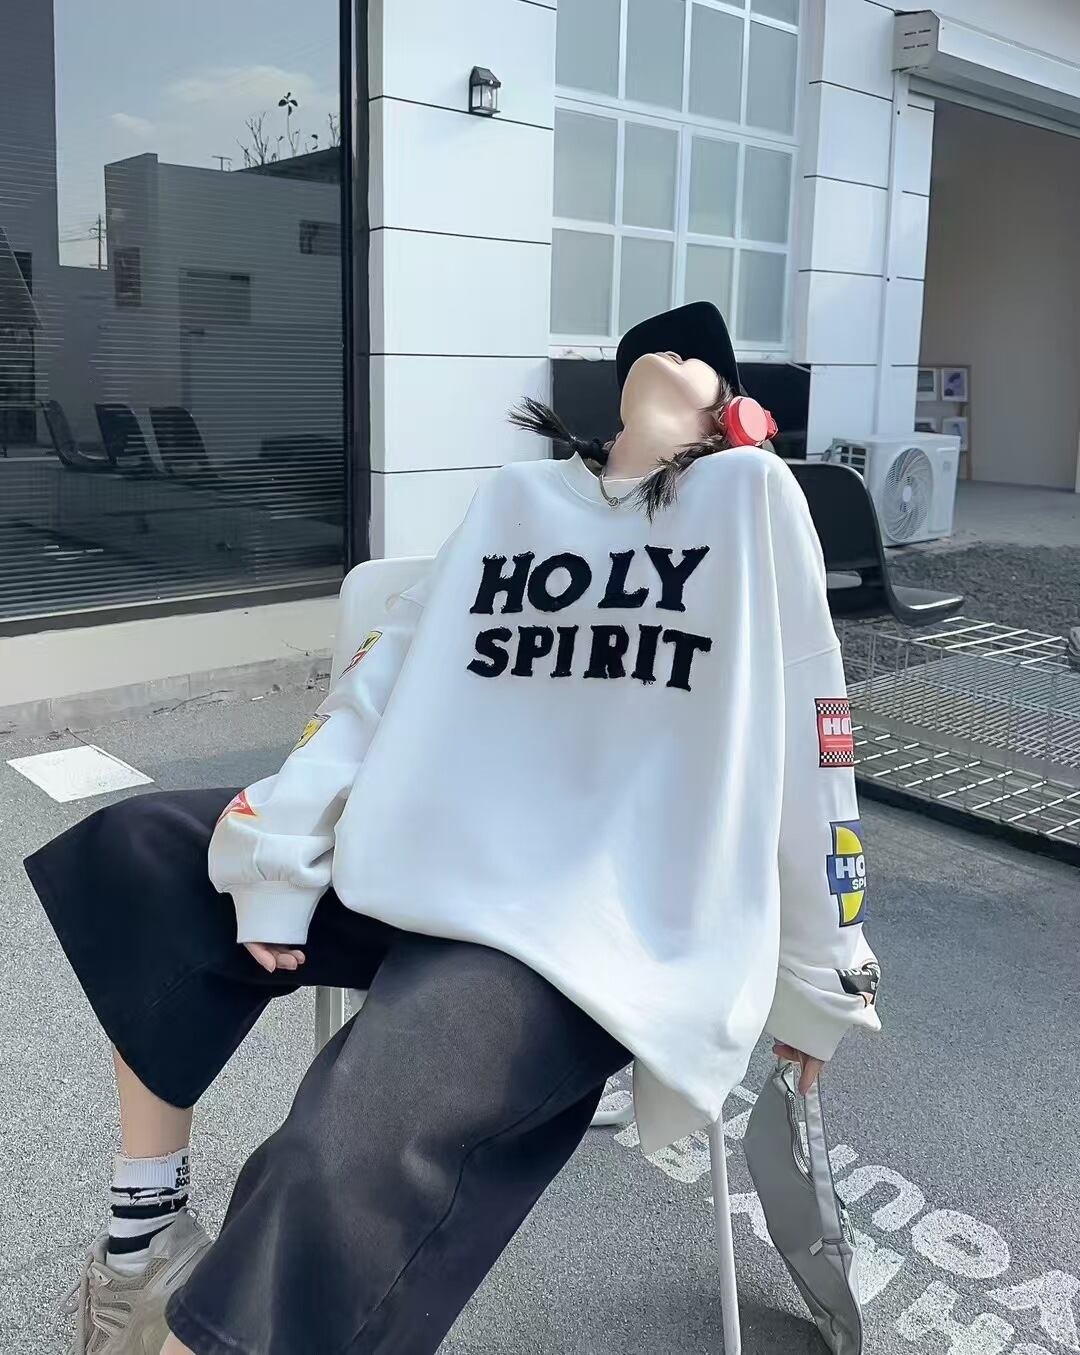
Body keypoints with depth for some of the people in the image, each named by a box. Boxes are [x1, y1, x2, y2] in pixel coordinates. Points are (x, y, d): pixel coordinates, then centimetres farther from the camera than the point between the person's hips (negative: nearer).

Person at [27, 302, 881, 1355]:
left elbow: (802, 740, 0)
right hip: (429, 864, 7)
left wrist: (819, 981, 4)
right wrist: (277, 862, 0)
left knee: (347, 1160, -30)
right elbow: (390, 674, 9)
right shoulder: (516, 497, 17)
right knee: (140, 856, 4)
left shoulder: (750, 491, 1)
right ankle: (147, 1236, 10)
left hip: (602, 928, -6)